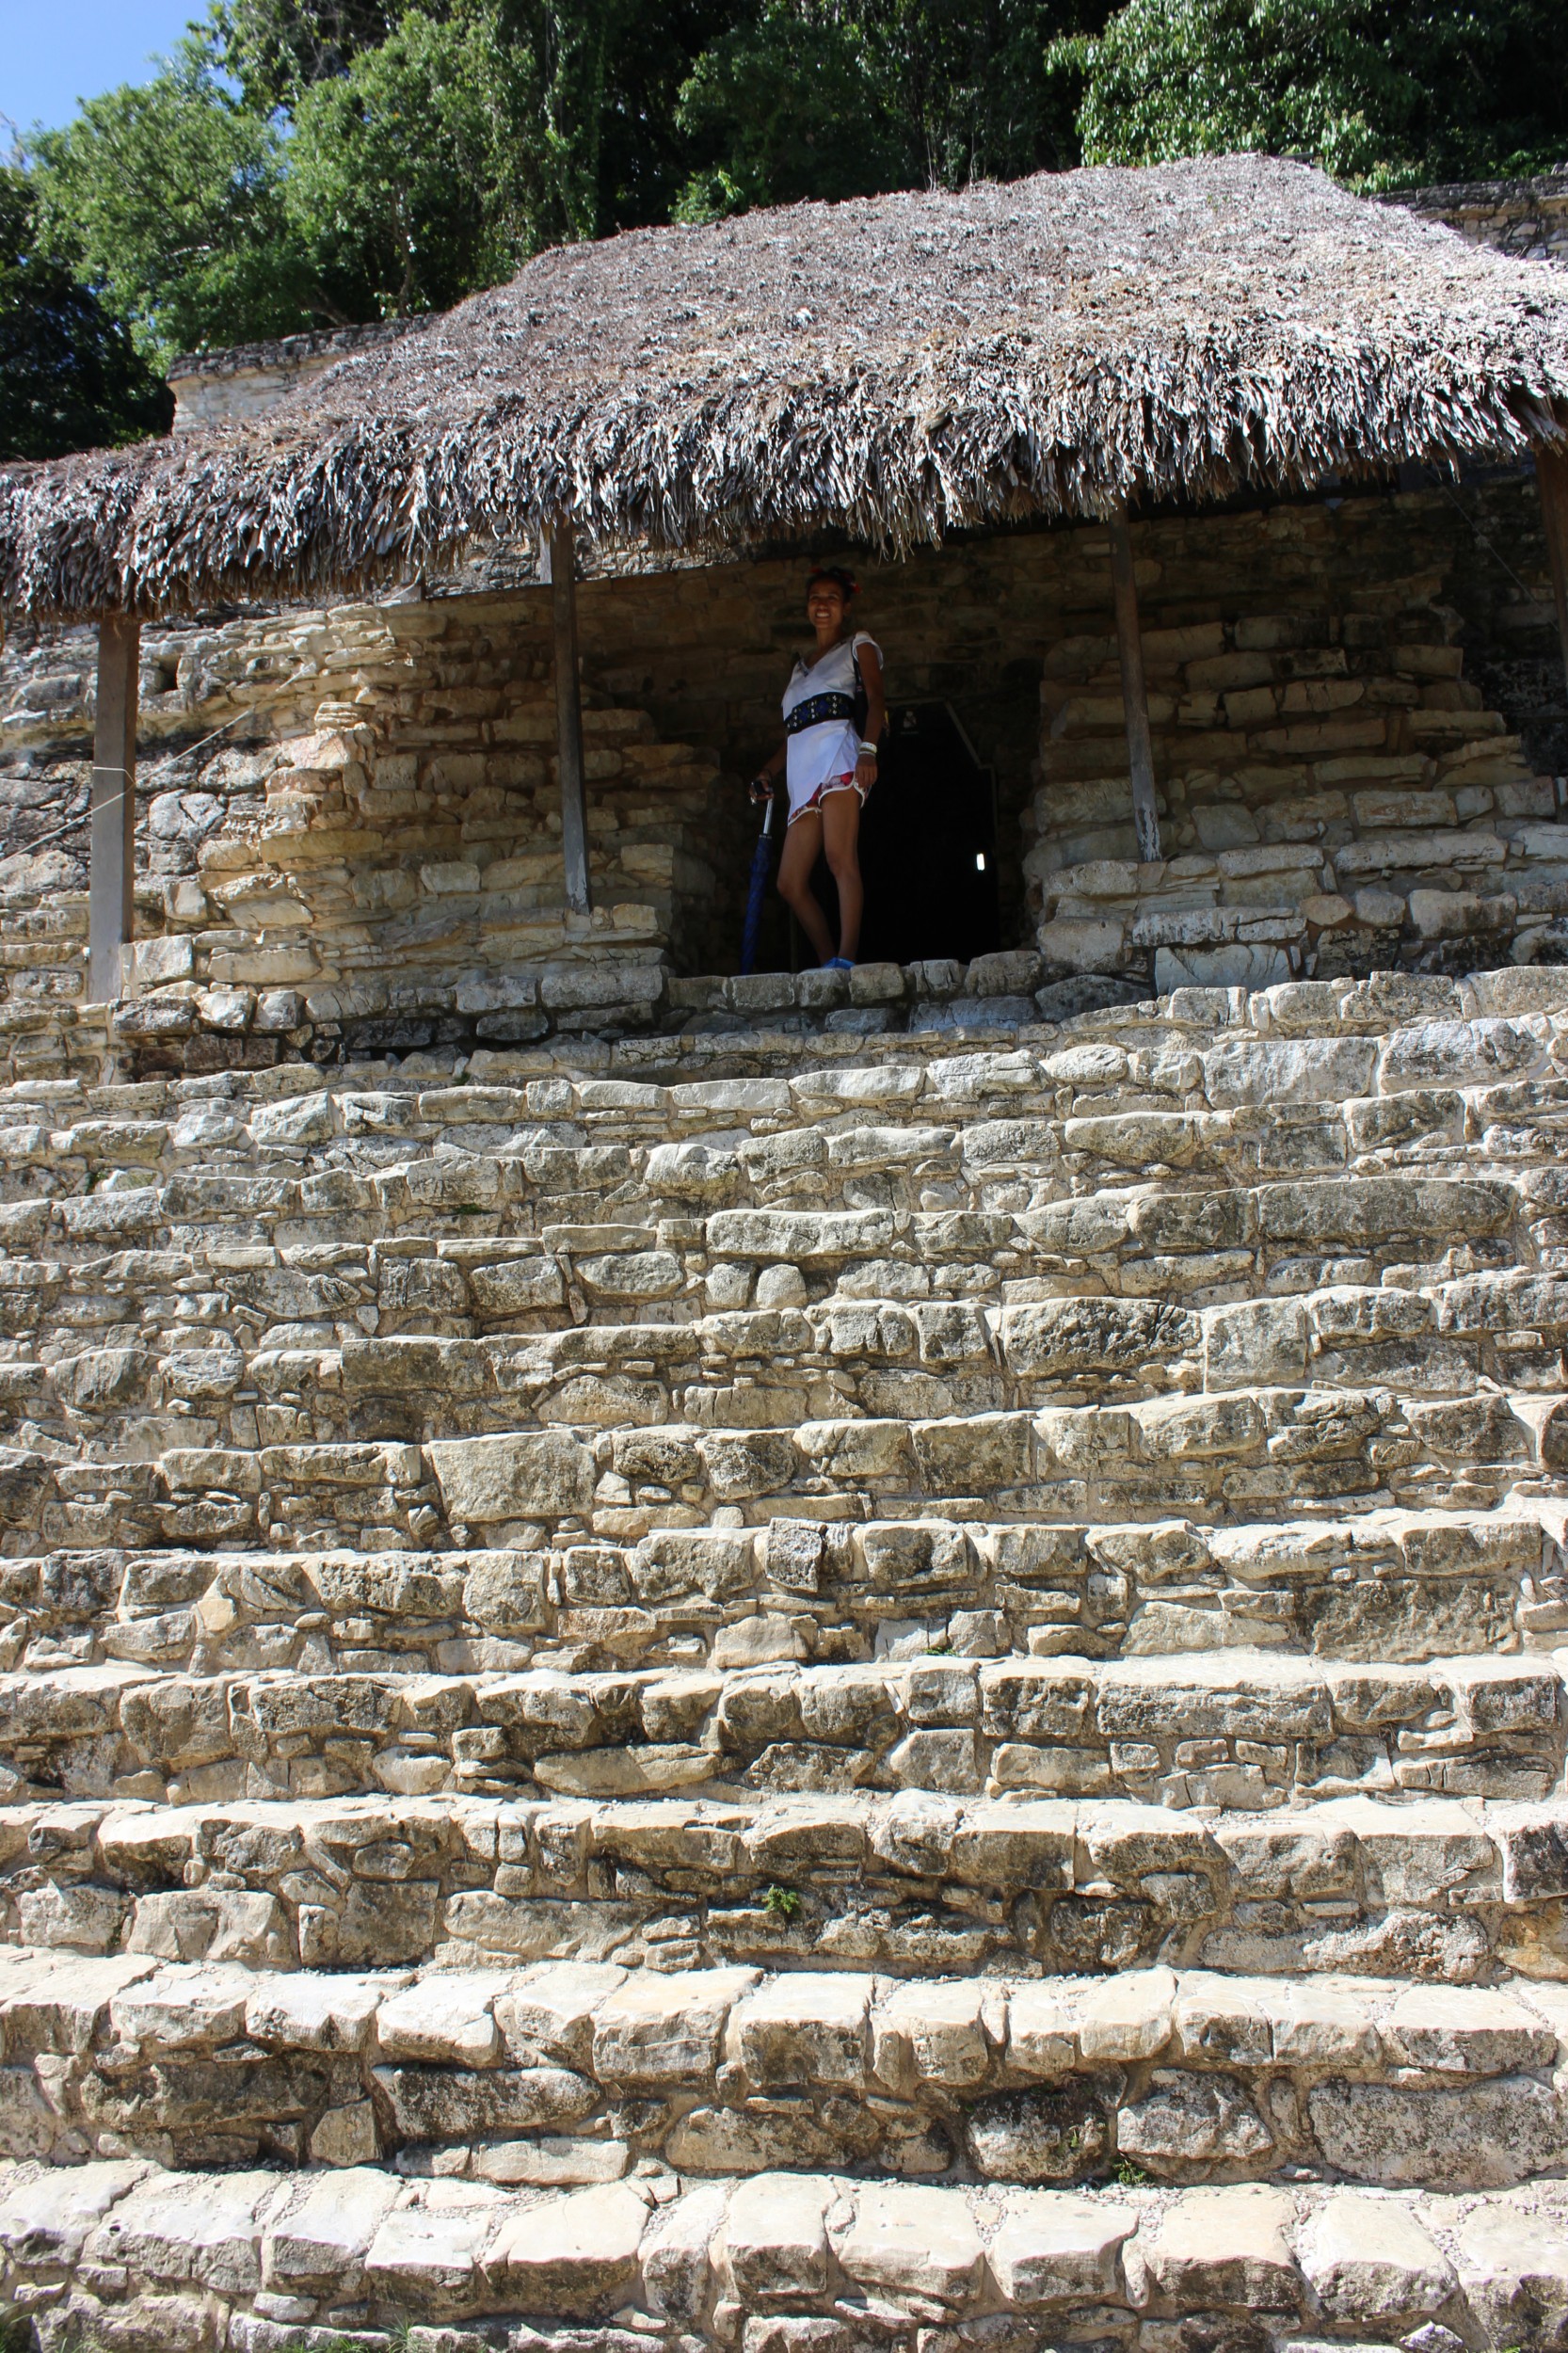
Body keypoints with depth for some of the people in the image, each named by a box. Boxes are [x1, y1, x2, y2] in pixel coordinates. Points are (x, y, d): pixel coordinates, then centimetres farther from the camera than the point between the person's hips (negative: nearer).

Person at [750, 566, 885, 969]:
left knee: (840, 858, -24)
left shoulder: (858, 645, 17)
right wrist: (768, 772, 13)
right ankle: (830, 966, -1)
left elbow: (875, 698, 0)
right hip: (802, 774, 7)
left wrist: (868, 748, -18)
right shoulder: (801, 667, 33)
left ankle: (846, 960, -31)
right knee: (790, 883, -4)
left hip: (838, 752, -6)